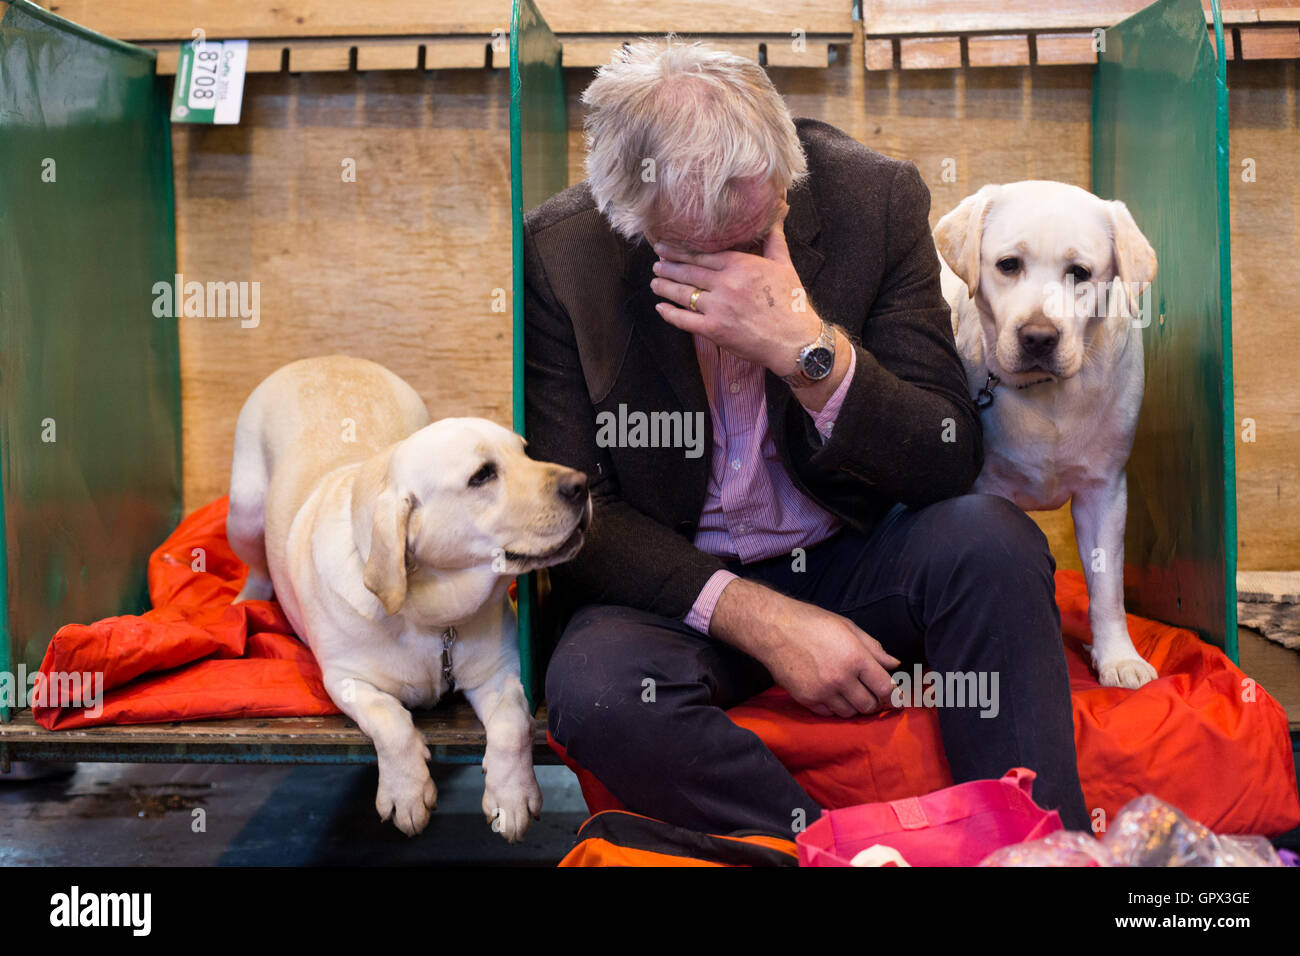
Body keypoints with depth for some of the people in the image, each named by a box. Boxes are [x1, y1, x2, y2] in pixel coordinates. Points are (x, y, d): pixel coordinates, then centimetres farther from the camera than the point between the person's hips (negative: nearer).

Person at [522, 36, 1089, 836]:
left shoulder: (875, 198, -11)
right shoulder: (561, 255, -13)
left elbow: (951, 462, -11)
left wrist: (806, 348, -28)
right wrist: (760, 619, -21)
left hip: (855, 560, 1)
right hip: (683, 587, 0)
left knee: (989, 536, -29)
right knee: (597, 689, -31)